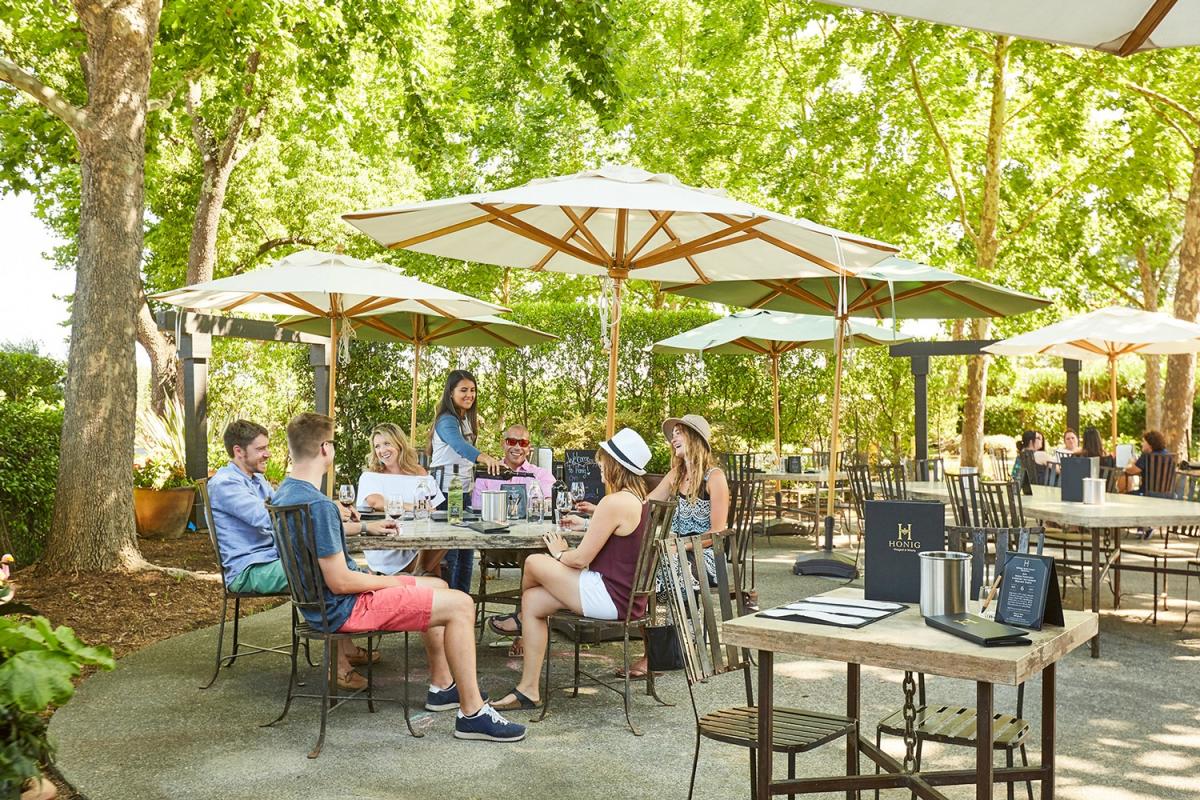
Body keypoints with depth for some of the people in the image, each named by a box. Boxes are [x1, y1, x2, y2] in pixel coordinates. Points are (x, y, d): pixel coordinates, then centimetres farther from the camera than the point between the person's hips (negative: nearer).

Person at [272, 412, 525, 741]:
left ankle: (441, 686, 31)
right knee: (460, 604, -12)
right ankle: (472, 713, -5)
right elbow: (340, 582, -26)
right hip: (343, 608, -11)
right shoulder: (319, 506, -26)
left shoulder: (284, 492, 5)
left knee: (437, 586, 23)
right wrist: (389, 581, -10)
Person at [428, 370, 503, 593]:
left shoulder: (468, 419, 14)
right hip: (445, 491, -8)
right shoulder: (447, 421, -15)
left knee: (466, 550, 10)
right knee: (448, 552, -5)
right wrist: (485, 457, -51)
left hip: (465, 490, 8)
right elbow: (459, 445, -35)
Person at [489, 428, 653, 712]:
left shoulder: (614, 502, -20)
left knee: (534, 563, -1)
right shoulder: (640, 499, 10)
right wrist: (588, 526, 19)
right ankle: (528, 690, 14)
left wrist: (558, 553, 4)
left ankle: (521, 621, 33)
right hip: (629, 594, 10)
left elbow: (580, 558, -16)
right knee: (533, 600, 10)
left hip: (611, 597, -10)